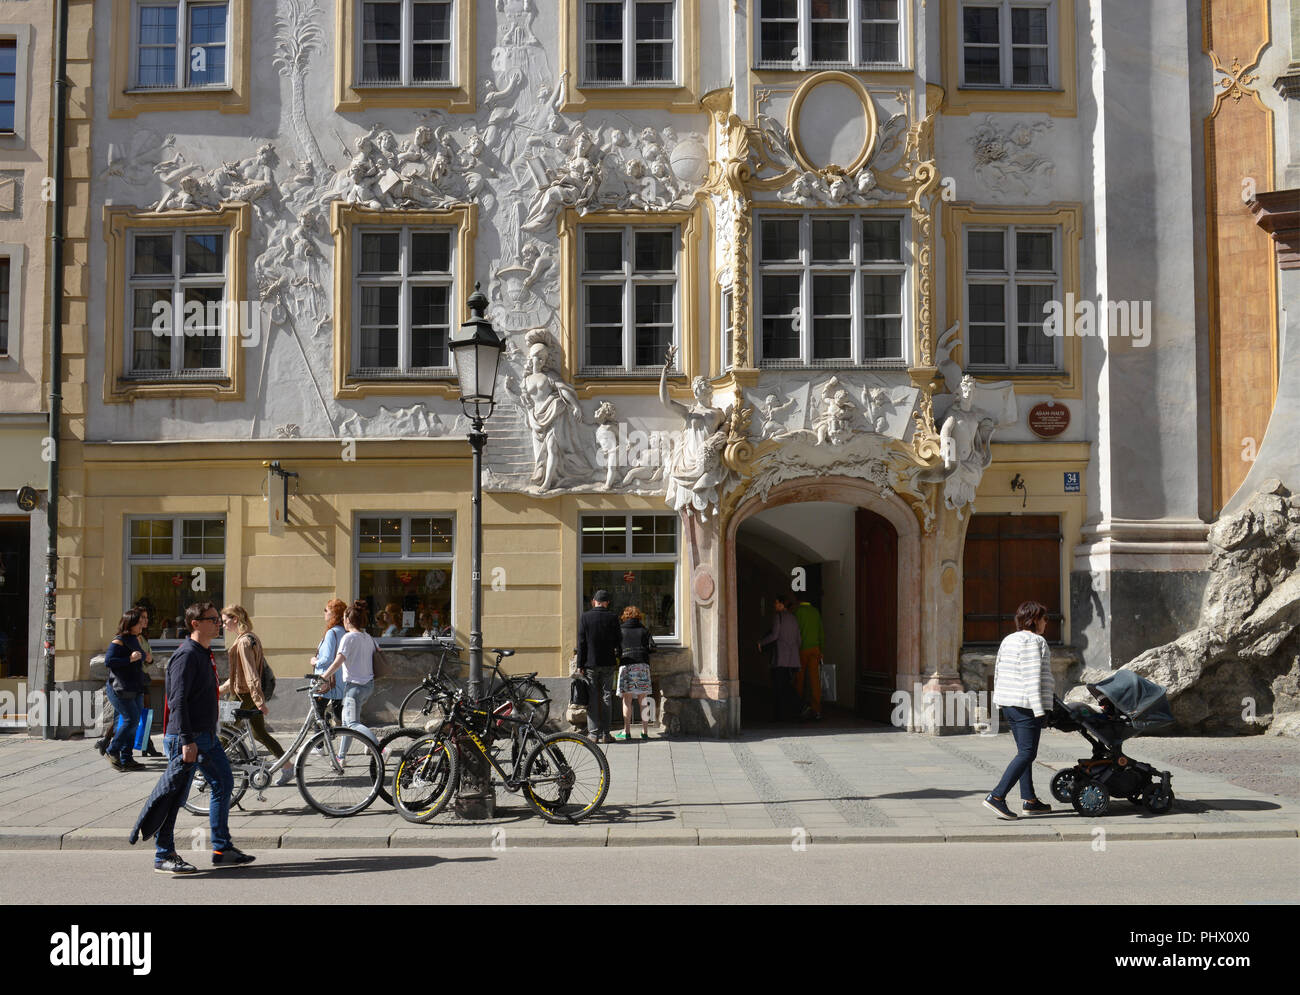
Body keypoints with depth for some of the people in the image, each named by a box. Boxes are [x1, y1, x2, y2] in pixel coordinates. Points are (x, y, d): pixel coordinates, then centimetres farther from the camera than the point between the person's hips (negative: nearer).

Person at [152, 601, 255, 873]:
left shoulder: (205, 654, 15)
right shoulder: (186, 655, -16)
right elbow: (177, 700, -22)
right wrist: (187, 740, -26)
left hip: (207, 736, 10)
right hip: (186, 738, -10)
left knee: (223, 784, 11)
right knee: (175, 796, -2)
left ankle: (222, 850, 18)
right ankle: (164, 856, 8)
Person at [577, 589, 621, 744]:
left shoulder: (585, 617, -4)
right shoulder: (612, 617, -3)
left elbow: (581, 643, -4)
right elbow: (619, 640, 2)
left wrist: (580, 665, -1)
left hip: (590, 663, -1)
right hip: (608, 663, 1)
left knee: (592, 698, 3)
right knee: (606, 697, 5)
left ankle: (593, 733, 1)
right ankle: (605, 734, 5)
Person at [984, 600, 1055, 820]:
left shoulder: (1008, 640, 15)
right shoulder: (1034, 641, -11)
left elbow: (998, 673, 18)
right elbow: (1033, 676, -18)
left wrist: (1001, 699, 25)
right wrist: (1039, 709, -18)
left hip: (1008, 703, 9)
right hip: (1027, 704, -9)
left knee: (1024, 751, 15)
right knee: (1027, 753, -7)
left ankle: (1029, 800, 17)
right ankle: (996, 797, -15)